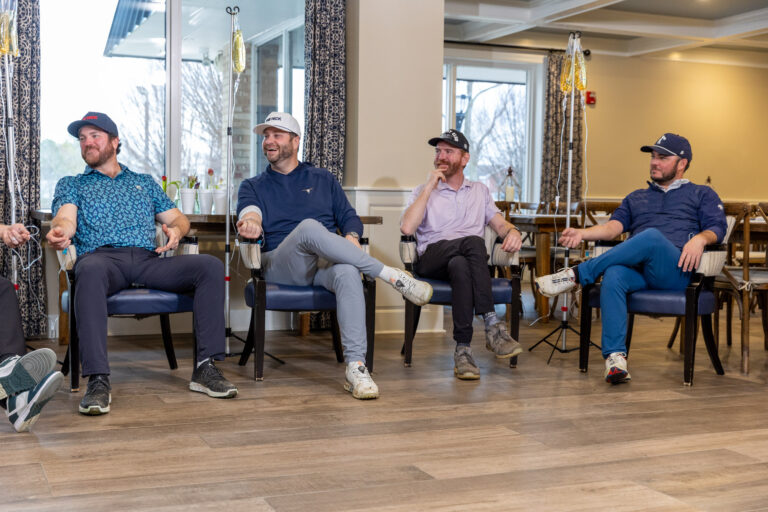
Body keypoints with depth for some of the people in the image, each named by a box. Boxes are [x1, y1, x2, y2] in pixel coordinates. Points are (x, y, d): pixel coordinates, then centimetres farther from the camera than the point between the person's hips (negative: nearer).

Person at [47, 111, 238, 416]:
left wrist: (176, 230, -1)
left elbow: (179, 218, 25)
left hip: (148, 260, 3)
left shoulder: (145, 182, 33)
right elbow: (66, 217, 4)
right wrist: (60, 231, -22)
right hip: (102, 257, -3)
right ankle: (98, 380, -46)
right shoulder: (71, 184, 25)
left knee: (210, 266, -24)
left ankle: (205, 368, -27)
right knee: (90, 270, -42)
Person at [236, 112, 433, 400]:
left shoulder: (323, 179, 25)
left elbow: (348, 216, 17)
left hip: (326, 263, 1)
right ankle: (393, 276, -32)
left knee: (348, 272, -37)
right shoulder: (253, 186, 22)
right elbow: (249, 212, 0)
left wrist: (352, 237, -7)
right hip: (281, 265, -1)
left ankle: (355, 367, -44)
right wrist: (251, 221, -25)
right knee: (309, 227, -35)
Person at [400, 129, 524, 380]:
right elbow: (407, 227, -1)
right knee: (474, 242, -35)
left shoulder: (480, 191, 27)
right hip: (431, 259, -1)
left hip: (468, 259, 2)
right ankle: (492, 324, -39)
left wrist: (512, 232, -10)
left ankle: (463, 348, -42)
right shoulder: (424, 192, 19)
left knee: (460, 266, -38)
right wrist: (430, 187, 1)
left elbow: (499, 223, 15)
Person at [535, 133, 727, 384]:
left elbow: (718, 227, 7)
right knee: (613, 276, -34)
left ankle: (578, 275, -28)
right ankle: (615, 358, -42)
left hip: (677, 271, -3)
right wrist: (582, 233, -3)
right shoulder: (636, 198, 34)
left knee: (652, 236, -36)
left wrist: (700, 238, -17)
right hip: (637, 269, 3)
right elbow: (614, 226, 17)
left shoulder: (702, 194, 24)